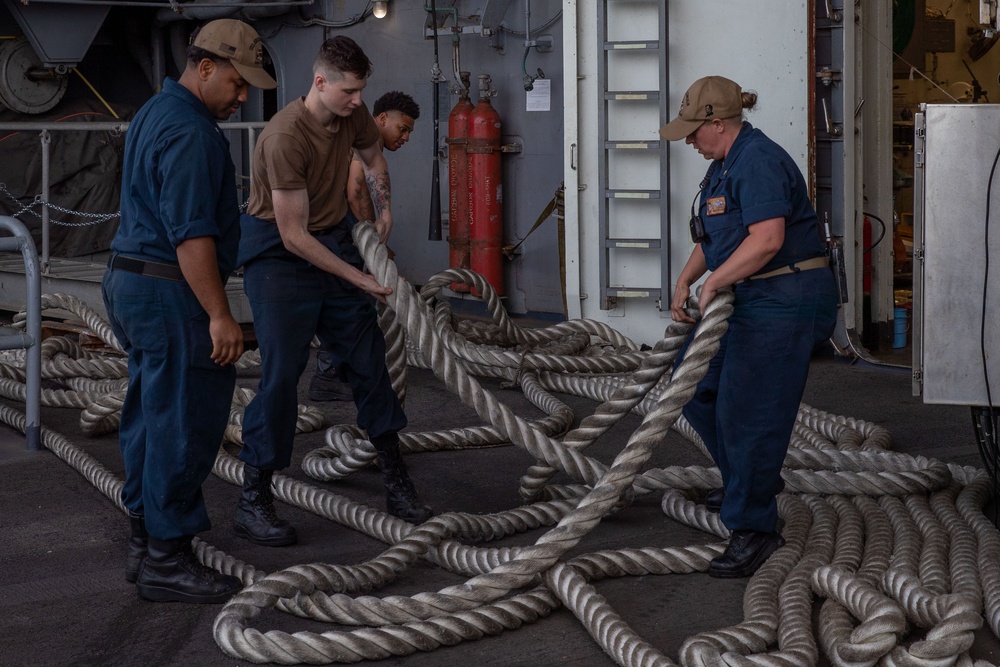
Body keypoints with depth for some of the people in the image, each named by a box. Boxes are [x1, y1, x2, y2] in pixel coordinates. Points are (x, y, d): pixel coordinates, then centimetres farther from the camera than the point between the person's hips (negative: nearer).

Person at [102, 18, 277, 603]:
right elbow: (191, 234, -24)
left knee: (152, 419, 14)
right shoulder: (190, 132, -18)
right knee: (184, 427, -6)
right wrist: (219, 315, -23)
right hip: (170, 292, -11)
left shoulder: (157, 114, 16)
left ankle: (147, 545, 21)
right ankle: (168, 561, -3)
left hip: (132, 282, 11)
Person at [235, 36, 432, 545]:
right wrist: (360, 279, -23)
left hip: (335, 242, 7)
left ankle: (396, 483, 18)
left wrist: (384, 209, 7)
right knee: (281, 374, -13)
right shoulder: (286, 136, -27)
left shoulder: (353, 116, -5)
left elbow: (373, 158, 22)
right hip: (279, 253, -7)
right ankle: (253, 501, -5)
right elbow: (293, 236, -25)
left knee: (368, 363, 8)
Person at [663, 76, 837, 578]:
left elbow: (767, 239, -29)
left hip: (785, 300, -11)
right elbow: (713, 236, 25)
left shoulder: (758, 162, -19)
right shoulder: (726, 163, 15)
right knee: (697, 386, 17)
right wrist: (685, 281, 12)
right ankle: (752, 479, 33)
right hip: (751, 300, 11)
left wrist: (712, 283, -20)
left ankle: (754, 529, -4)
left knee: (746, 410, -11)